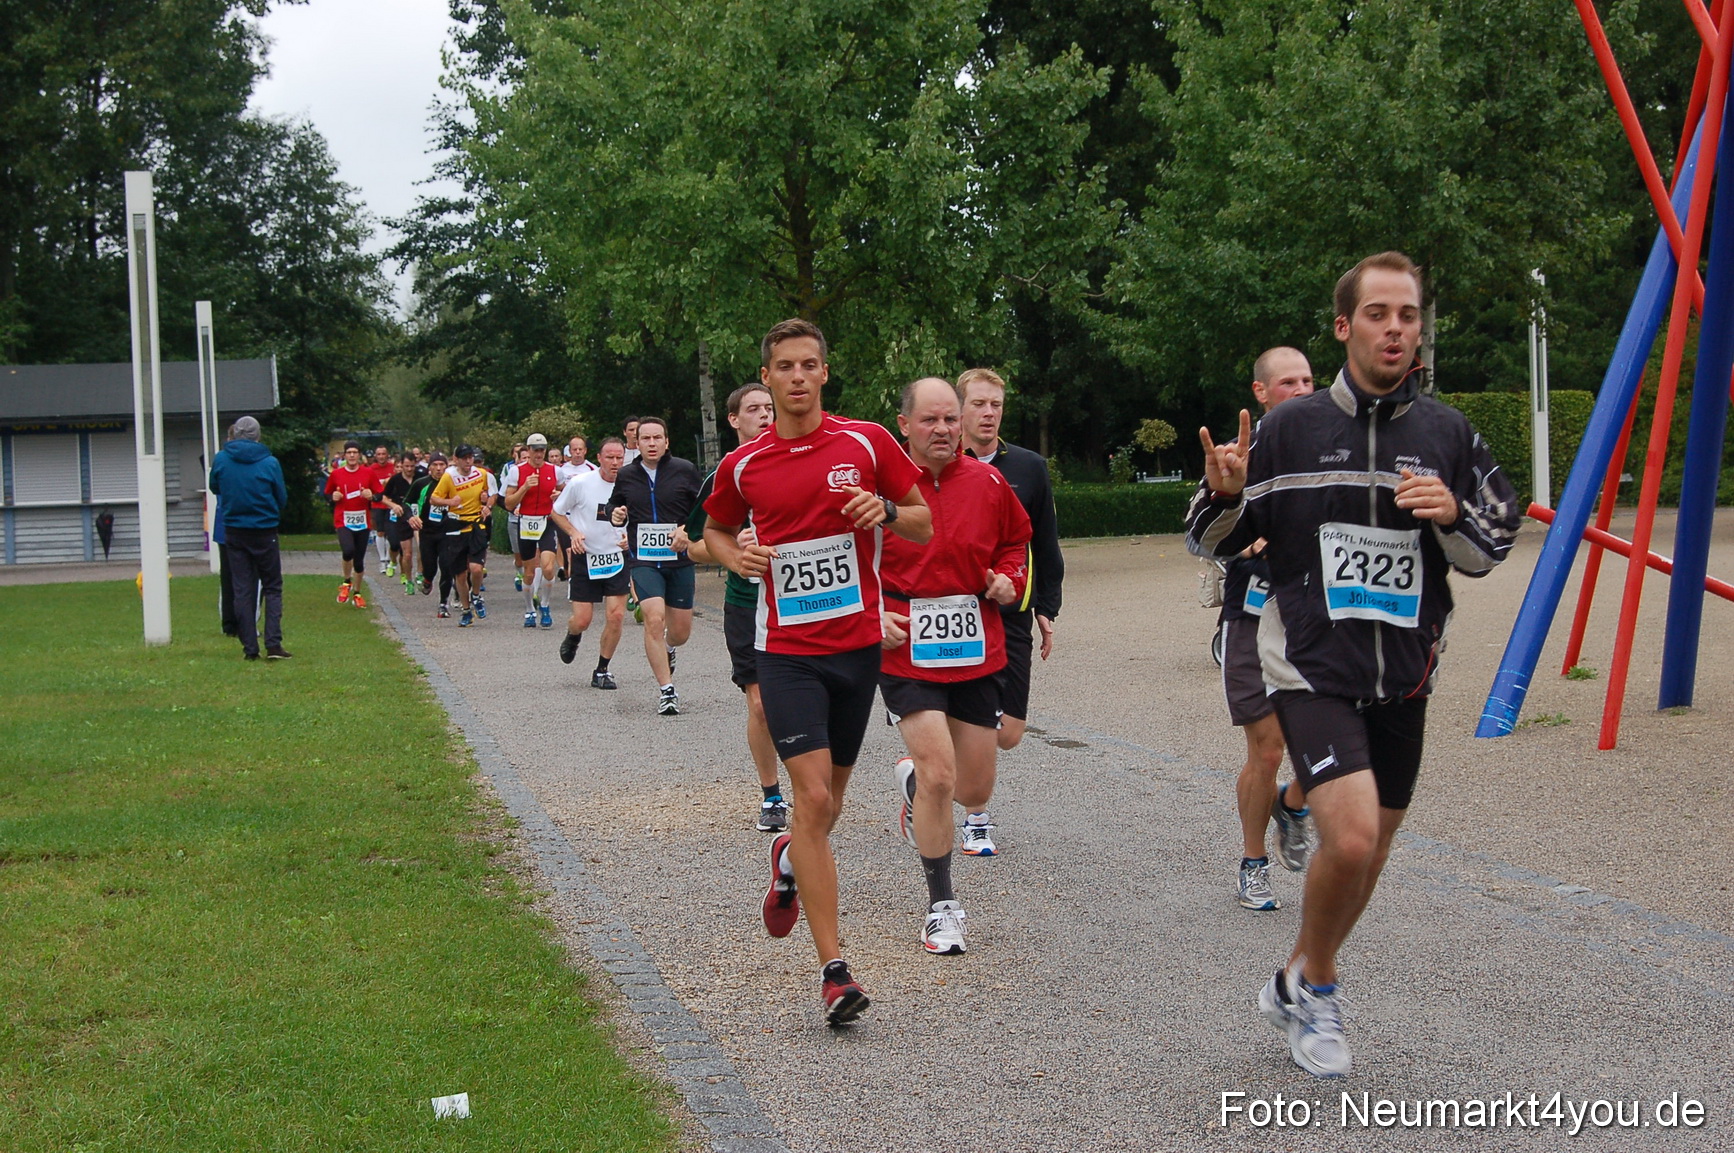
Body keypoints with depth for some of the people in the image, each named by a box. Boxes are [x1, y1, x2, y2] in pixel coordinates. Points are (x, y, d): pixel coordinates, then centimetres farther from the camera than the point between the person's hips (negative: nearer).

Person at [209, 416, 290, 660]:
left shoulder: (221, 459, -4)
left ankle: (250, 647, 4)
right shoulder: (269, 462, -10)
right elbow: (282, 499, -1)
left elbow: (215, 488, 12)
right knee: (272, 587, 6)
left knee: (242, 590, 7)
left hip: (234, 532, 2)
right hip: (264, 531, -2)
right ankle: (273, 643, -6)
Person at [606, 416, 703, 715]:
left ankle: (666, 650, 46)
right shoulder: (626, 476, 6)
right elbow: (614, 504, 23)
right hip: (643, 560, 0)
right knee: (654, 620, -19)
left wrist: (688, 530, -13)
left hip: (679, 559, 0)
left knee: (681, 632, 7)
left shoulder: (685, 471, -1)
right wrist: (615, 514, -1)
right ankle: (666, 690, -12)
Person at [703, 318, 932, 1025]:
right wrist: (736, 557, -4)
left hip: (857, 643, 2)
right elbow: (716, 530, 18)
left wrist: (885, 510, -15)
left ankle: (791, 861, 52)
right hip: (787, 650, -2)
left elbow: (924, 526, 6)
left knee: (831, 796, 15)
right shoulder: (742, 465, 1)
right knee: (813, 797, -14)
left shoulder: (867, 444, -1)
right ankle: (834, 969, -11)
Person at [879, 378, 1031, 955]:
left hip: (976, 650, 4)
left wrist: (1010, 578, 1)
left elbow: (1015, 540, 20)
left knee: (974, 792, 9)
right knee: (939, 777, -14)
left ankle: (912, 781, 46)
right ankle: (941, 905, 4)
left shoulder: (987, 483, 3)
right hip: (907, 651, -4)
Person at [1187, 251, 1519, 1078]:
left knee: (1371, 853, 14)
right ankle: (1314, 979, 6)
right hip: (1312, 668, -4)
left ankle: (1298, 989, 37)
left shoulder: (1447, 434, 3)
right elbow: (1213, 543, 2)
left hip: (1404, 676, 4)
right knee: (1351, 836, -21)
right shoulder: (1289, 428, -4)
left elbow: (1488, 551, 11)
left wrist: (1452, 515, -11)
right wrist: (1223, 493, -20)